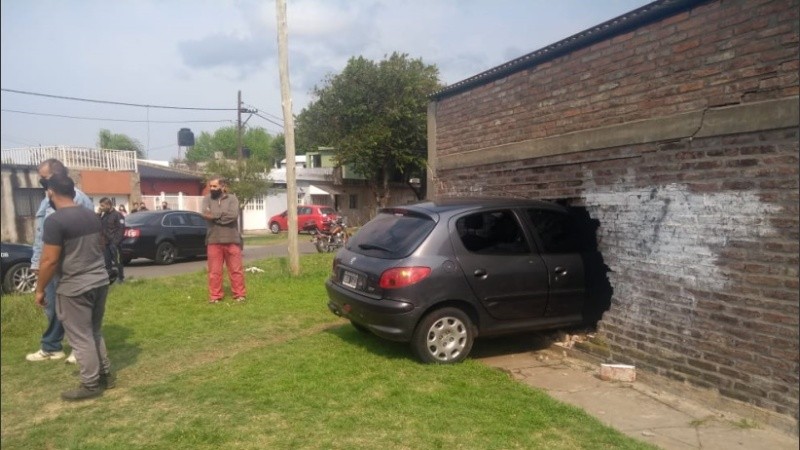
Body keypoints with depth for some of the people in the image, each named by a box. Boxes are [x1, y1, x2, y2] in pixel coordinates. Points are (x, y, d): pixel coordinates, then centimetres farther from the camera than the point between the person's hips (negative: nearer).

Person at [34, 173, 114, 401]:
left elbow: (49, 260, -16)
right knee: (95, 332, 20)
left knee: (81, 338, 4)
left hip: (74, 288, -8)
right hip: (100, 281, 8)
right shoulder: (92, 216, 7)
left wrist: (40, 289, -5)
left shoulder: (55, 220, -16)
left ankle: (91, 384, 12)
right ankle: (106, 375, 26)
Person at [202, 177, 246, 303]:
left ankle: (239, 295, 13)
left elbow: (233, 215, -15)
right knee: (214, 271, 6)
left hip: (232, 240, -1)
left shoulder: (232, 198, 1)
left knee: (236, 269, 4)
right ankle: (215, 296, 15)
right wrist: (224, 214, -11)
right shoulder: (207, 199, 7)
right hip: (214, 241, 2)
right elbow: (206, 213, -12)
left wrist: (215, 216, -9)